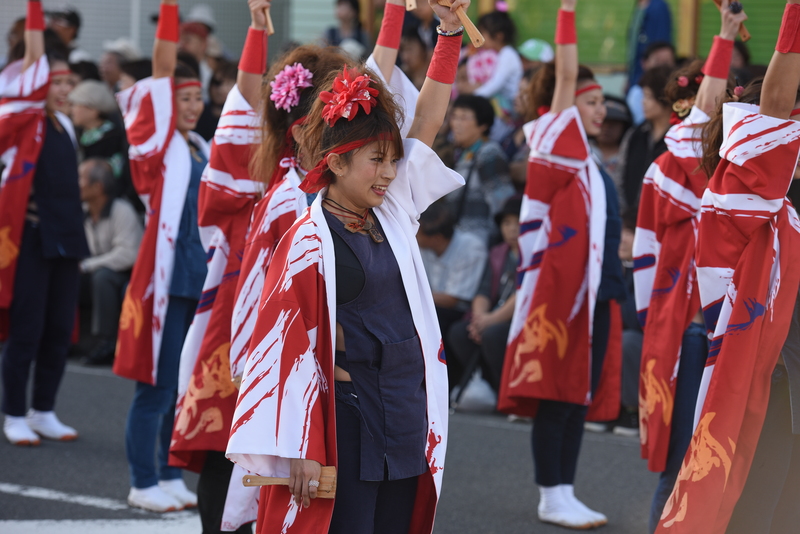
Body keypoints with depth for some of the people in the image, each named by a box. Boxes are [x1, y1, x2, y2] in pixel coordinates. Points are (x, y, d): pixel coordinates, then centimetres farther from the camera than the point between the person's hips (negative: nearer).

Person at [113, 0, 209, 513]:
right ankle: (144, 483, 4)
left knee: (186, 386, 10)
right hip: (166, 273, -7)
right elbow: (162, 71, -12)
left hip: (201, 277, 7)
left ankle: (170, 476, 19)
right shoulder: (155, 141, -4)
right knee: (157, 384, -3)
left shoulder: (201, 149, 14)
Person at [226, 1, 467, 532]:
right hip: (347, 416, -7)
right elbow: (289, 347, -11)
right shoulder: (309, 242, -9)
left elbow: (427, 124, 11)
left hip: (407, 410, 7)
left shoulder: (391, 213, 10)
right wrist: (301, 449, -17)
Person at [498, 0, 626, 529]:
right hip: (561, 287, -8)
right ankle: (551, 498, -2)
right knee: (556, 395, -5)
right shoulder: (557, 143, -4)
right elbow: (566, 75, -12)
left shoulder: (590, 162, 19)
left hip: (598, 290, 8)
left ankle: (566, 493, 13)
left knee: (582, 396, 8)